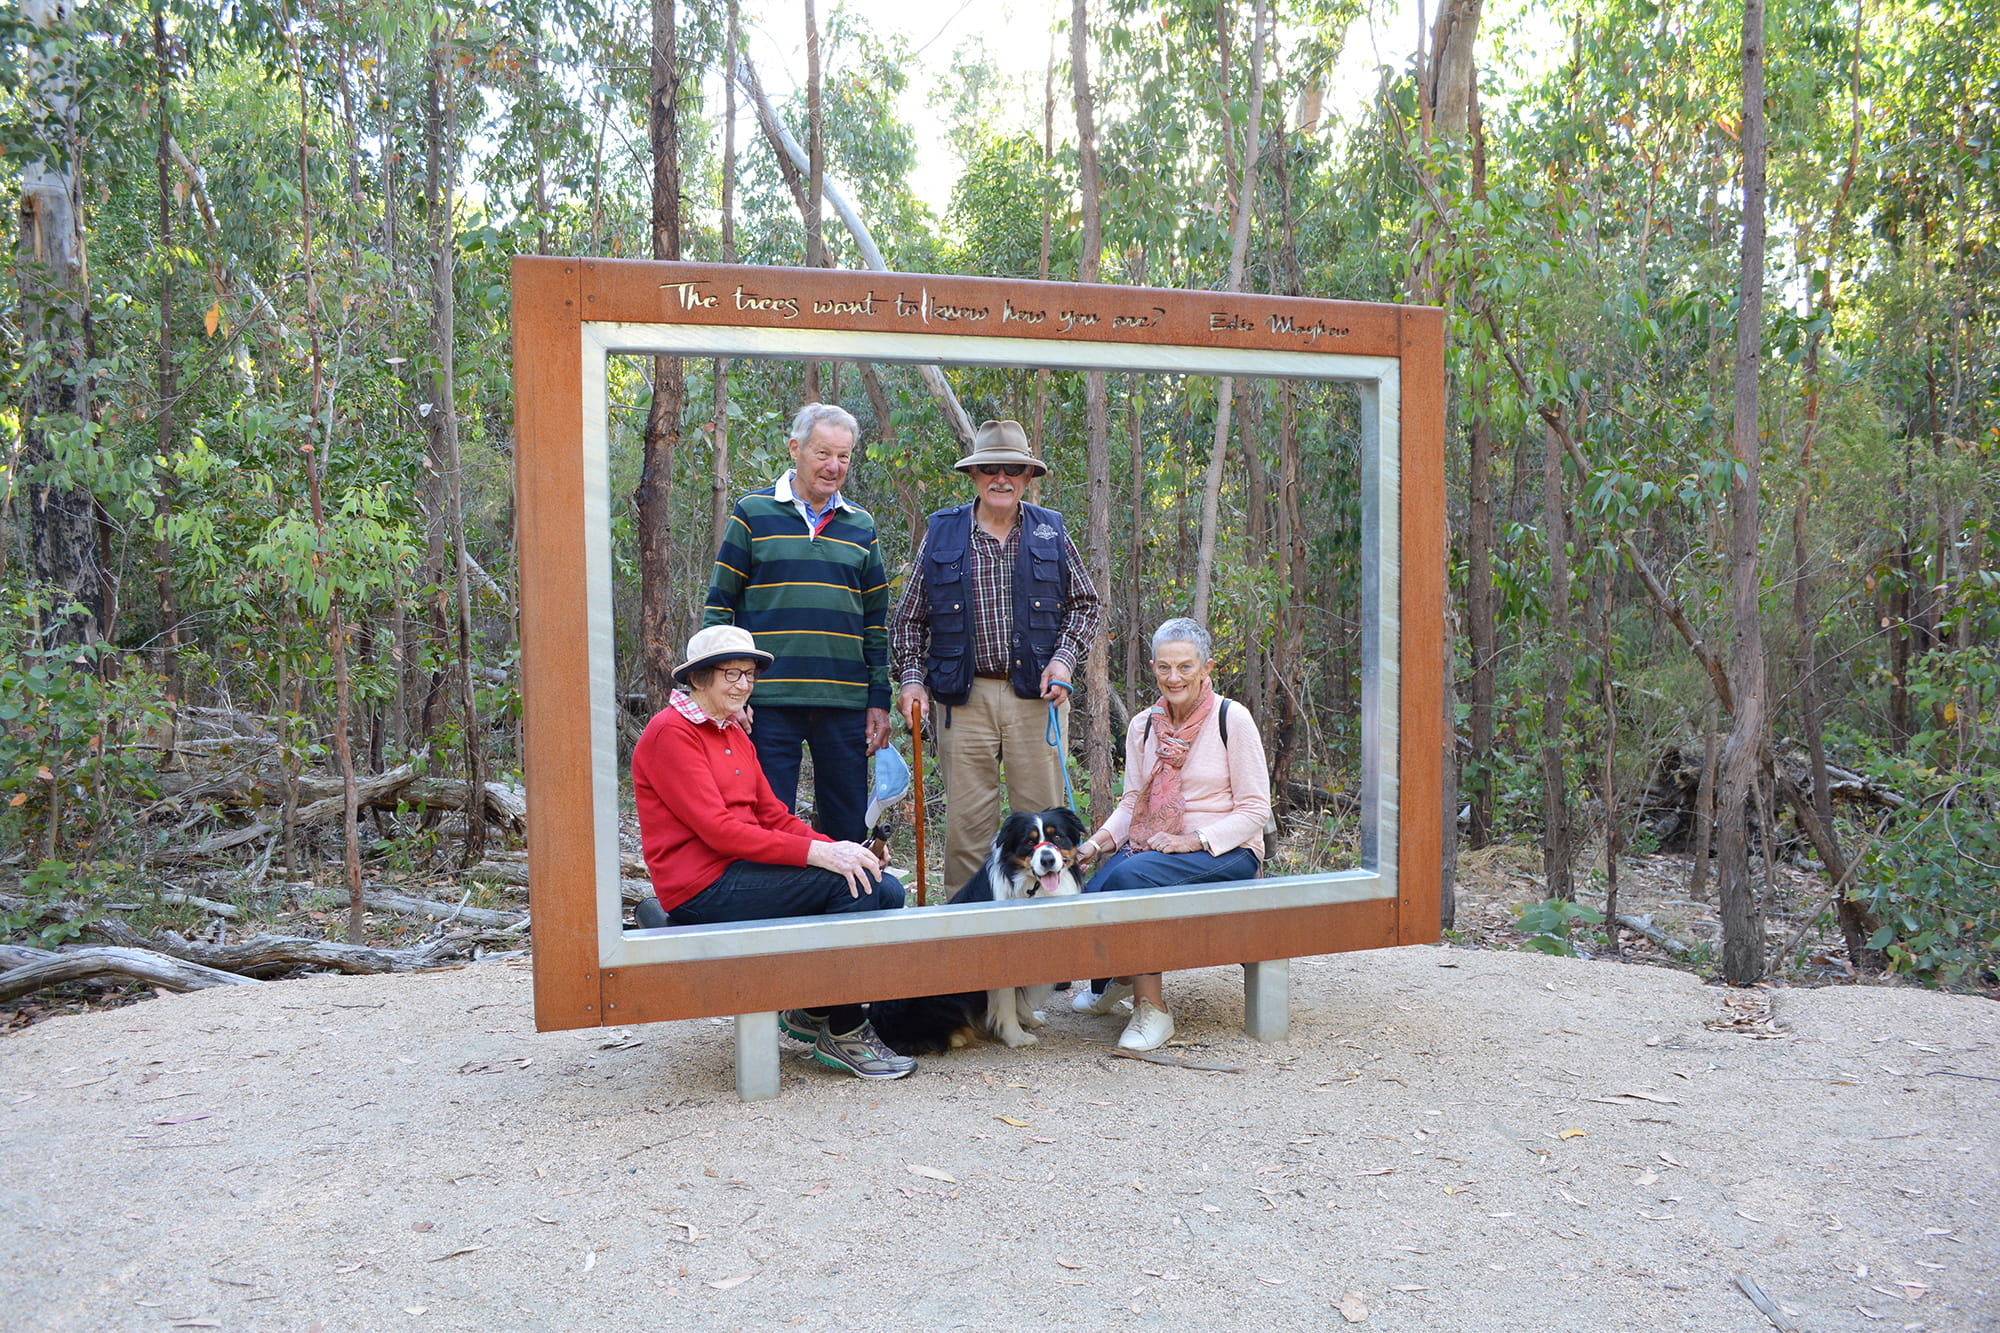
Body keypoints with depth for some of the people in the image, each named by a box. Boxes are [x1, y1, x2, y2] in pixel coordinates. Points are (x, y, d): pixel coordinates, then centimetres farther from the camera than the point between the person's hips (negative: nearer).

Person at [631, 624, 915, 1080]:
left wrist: (839, 848, -6)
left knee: (886, 891, -7)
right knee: (854, 885, -23)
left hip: (741, 869, 9)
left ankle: (812, 1012, 9)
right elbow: (716, 829, -19)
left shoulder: (733, 734, 20)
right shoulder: (670, 732, -10)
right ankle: (843, 1035, -11)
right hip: (703, 888, -9)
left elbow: (775, 816, 13)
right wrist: (817, 853, -25)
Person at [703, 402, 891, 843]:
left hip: (845, 704, 3)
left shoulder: (861, 526, 12)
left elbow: (876, 621, 15)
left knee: (849, 831, 8)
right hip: (769, 702, -3)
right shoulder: (754, 513, 3)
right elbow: (718, 608, 2)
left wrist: (879, 699, 9)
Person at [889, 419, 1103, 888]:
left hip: (1037, 695, 1)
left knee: (1042, 812, 3)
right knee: (966, 818, 2)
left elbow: (1085, 602, 15)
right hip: (965, 697, 0)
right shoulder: (941, 534, 7)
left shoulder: (1051, 533, 9)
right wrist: (911, 678, 2)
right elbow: (908, 617, 12)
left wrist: (1064, 659, 1)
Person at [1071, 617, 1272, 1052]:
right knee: (1091, 894, -26)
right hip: (1153, 844, 5)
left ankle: (1151, 1008, -19)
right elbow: (1132, 802, 13)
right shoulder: (1143, 726, 11)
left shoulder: (1231, 719, -6)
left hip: (1224, 852, -5)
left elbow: (1254, 809, -7)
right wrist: (1100, 841, -7)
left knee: (1129, 876, -34)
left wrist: (1193, 840, -19)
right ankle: (1118, 977, 10)